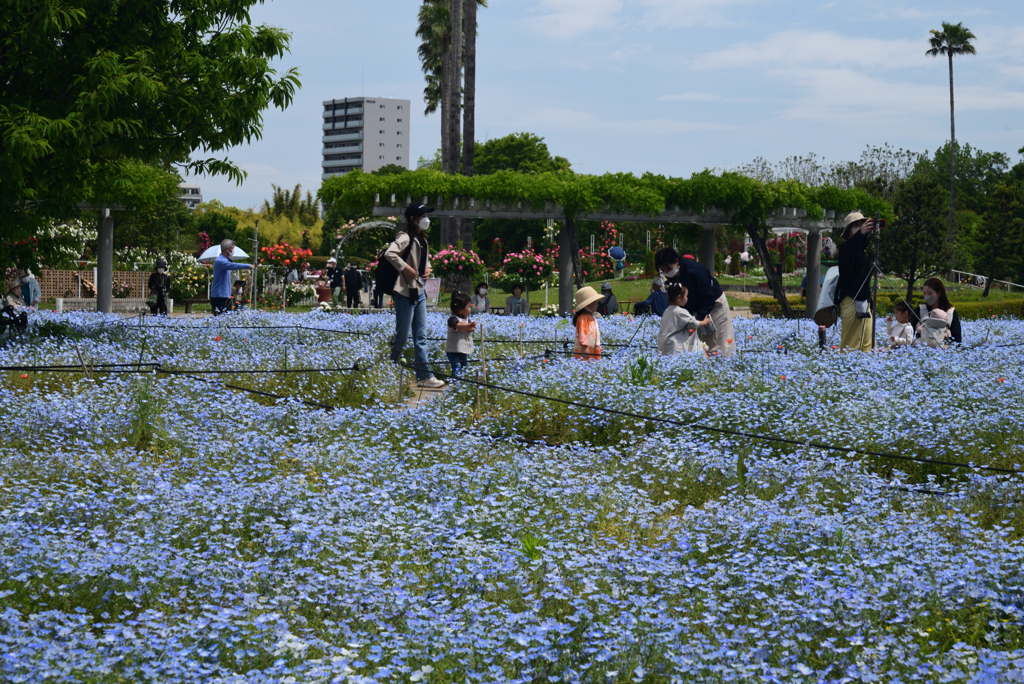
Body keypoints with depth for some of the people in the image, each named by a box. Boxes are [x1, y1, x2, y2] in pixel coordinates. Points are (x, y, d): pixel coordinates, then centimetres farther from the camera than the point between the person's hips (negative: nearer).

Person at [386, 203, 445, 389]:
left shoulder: (422, 240, 15)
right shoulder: (405, 238, -13)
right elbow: (390, 253, -30)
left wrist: (427, 268, 13)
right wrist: (405, 268, -24)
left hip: (419, 291, 9)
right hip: (405, 292, -9)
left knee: (421, 337, 7)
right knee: (402, 335, -3)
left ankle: (424, 376, 9)